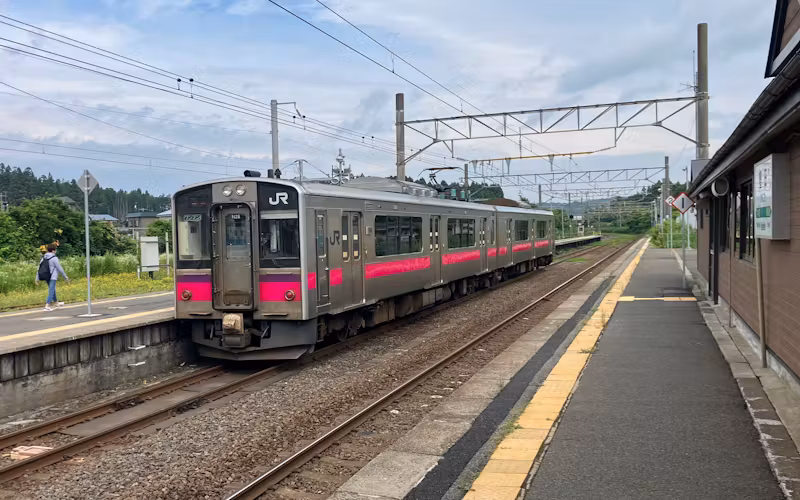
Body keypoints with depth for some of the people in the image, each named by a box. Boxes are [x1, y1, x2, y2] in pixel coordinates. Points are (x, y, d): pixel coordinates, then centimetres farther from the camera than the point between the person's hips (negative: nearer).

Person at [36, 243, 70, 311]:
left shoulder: (43, 258, 7)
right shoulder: (54, 258, -14)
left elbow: (39, 268, 6)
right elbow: (59, 268, -11)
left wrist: (37, 279, 9)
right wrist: (66, 277, -1)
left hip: (46, 277, 8)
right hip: (52, 277, -8)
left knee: (52, 289, 23)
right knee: (51, 291, -4)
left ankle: (56, 302, 40)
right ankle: (47, 306, -10)